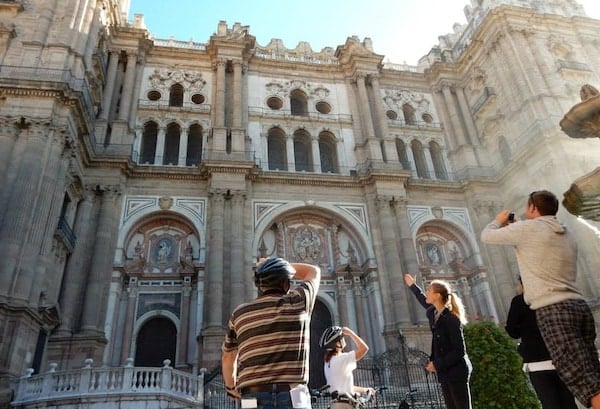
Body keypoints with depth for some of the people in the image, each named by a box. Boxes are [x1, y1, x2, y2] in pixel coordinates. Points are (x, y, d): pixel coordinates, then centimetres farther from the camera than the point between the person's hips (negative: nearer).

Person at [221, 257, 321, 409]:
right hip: (292, 396, -2)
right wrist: (283, 265, 30)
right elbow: (314, 271, 22)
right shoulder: (297, 302, 2)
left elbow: (227, 358, 23)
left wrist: (231, 387, 39)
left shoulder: (239, 314, 10)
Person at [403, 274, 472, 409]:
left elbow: (459, 351, -21)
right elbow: (424, 302, 28)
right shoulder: (433, 313, 3)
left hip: (456, 372, -8)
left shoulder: (451, 319, -21)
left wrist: (437, 365, -18)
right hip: (445, 372, 8)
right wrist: (412, 285, 39)